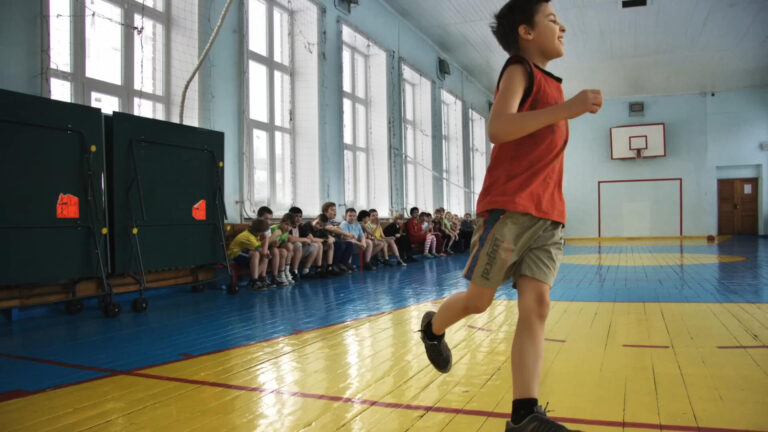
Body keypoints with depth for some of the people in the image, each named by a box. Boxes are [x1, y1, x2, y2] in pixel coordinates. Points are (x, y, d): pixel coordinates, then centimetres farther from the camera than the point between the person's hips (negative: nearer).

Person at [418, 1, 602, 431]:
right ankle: (433, 328, 34)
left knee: (536, 305, -4)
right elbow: (498, 128, -22)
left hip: (548, 215, 7)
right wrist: (566, 109, -27)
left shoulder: (551, 83, 22)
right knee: (479, 300, 1)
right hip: (508, 207, -7)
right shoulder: (519, 70, -2)